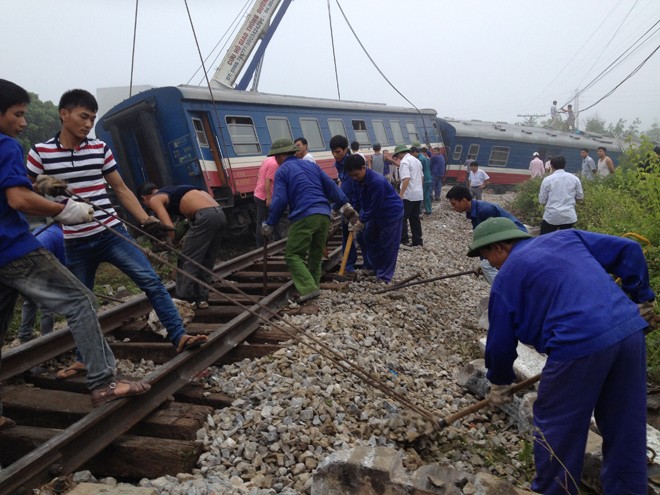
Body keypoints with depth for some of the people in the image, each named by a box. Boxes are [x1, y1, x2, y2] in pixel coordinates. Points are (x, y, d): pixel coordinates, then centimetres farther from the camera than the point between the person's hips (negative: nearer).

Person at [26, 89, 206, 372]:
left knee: (151, 282, -11)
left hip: (112, 234, 1)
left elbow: (121, 189, 8)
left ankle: (179, 337, -6)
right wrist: (44, 184, -17)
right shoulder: (39, 153, -1)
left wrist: (146, 220, 0)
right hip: (76, 244, 0)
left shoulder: (100, 148, 3)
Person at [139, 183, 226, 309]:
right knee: (206, 261, 17)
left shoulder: (154, 200, 7)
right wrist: (188, 238, 27)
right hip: (220, 214, 9)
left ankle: (184, 301, 7)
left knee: (186, 261, 2)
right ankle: (201, 299, 21)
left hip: (206, 216, -8)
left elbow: (170, 228, -7)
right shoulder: (172, 191, 32)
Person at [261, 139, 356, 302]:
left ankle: (309, 289, -14)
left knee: (292, 255, -1)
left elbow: (279, 201, -3)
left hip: (304, 217, -6)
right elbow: (331, 187, 18)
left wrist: (269, 224, 3)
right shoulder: (311, 165, 23)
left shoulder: (282, 171, 6)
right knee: (316, 255, 17)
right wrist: (346, 206, 18)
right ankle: (314, 287, 19)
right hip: (324, 215, 6)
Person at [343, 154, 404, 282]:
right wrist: (362, 217, -6)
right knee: (369, 237, 14)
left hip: (392, 213, -9)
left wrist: (362, 221, -17)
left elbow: (375, 206, -26)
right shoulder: (360, 179, -6)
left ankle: (384, 277, 4)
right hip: (377, 213, 9)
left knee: (387, 246, -4)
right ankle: (376, 269, 26)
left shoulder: (377, 181, -32)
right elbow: (364, 200, 4)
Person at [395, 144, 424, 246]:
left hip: (408, 195, -8)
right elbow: (421, 177, 20)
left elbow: (406, 179, -24)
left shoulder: (404, 161, -13)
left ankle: (403, 240, 0)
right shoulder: (416, 160, 15)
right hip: (418, 194, 8)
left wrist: (401, 194, -22)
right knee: (415, 218, 12)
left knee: (402, 217, 0)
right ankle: (417, 240, 15)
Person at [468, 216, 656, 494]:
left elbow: (500, 341, 8)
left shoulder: (507, 277, 4)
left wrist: (499, 383, 23)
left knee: (556, 427, 13)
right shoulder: (567, 237, 20)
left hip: (580, 344, -7)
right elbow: (628, 250, 17)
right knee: (626, 429, 21)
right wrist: (642, 298, 24)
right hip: (631, 329, 7)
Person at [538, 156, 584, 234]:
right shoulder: (574, 178, 5)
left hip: (552, 216, -3)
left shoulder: (547, 179, -4)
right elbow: (580, 197, 11)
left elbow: (542, 201, -1)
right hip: (569, 216, 3)